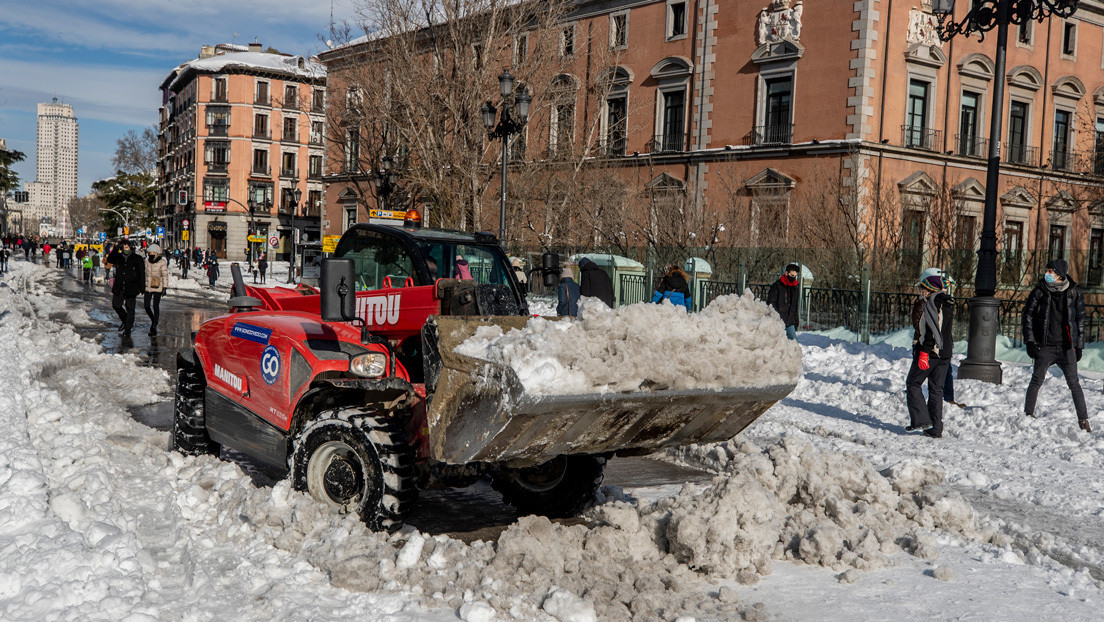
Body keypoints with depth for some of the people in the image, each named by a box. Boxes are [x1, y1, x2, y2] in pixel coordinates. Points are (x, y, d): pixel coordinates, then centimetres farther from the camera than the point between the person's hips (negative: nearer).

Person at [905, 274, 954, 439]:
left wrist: (924, 352, -21)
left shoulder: (929, 304, -14)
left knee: (913, 383, 6)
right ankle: (936, 429, 10)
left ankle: (920, 420, -4)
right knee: (936, 389, 11)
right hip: (945, 354, 8)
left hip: (929, 352, -8)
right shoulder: (949, 305, 12)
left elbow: (932, 331, -20)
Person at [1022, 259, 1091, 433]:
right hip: (1044, 346, 0)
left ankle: (1083, 420, 7)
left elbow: (1080, 319, 8)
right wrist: (1029, 340, -3)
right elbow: (1028, 314, 5)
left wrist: (1079, 345, 4)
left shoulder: (1074, 292, 2)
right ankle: (1028, 415, 10)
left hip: (1066, 346, 0)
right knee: (1036, 381, -1)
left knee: (1074, 383, 0)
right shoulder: (1040, 291, 0)